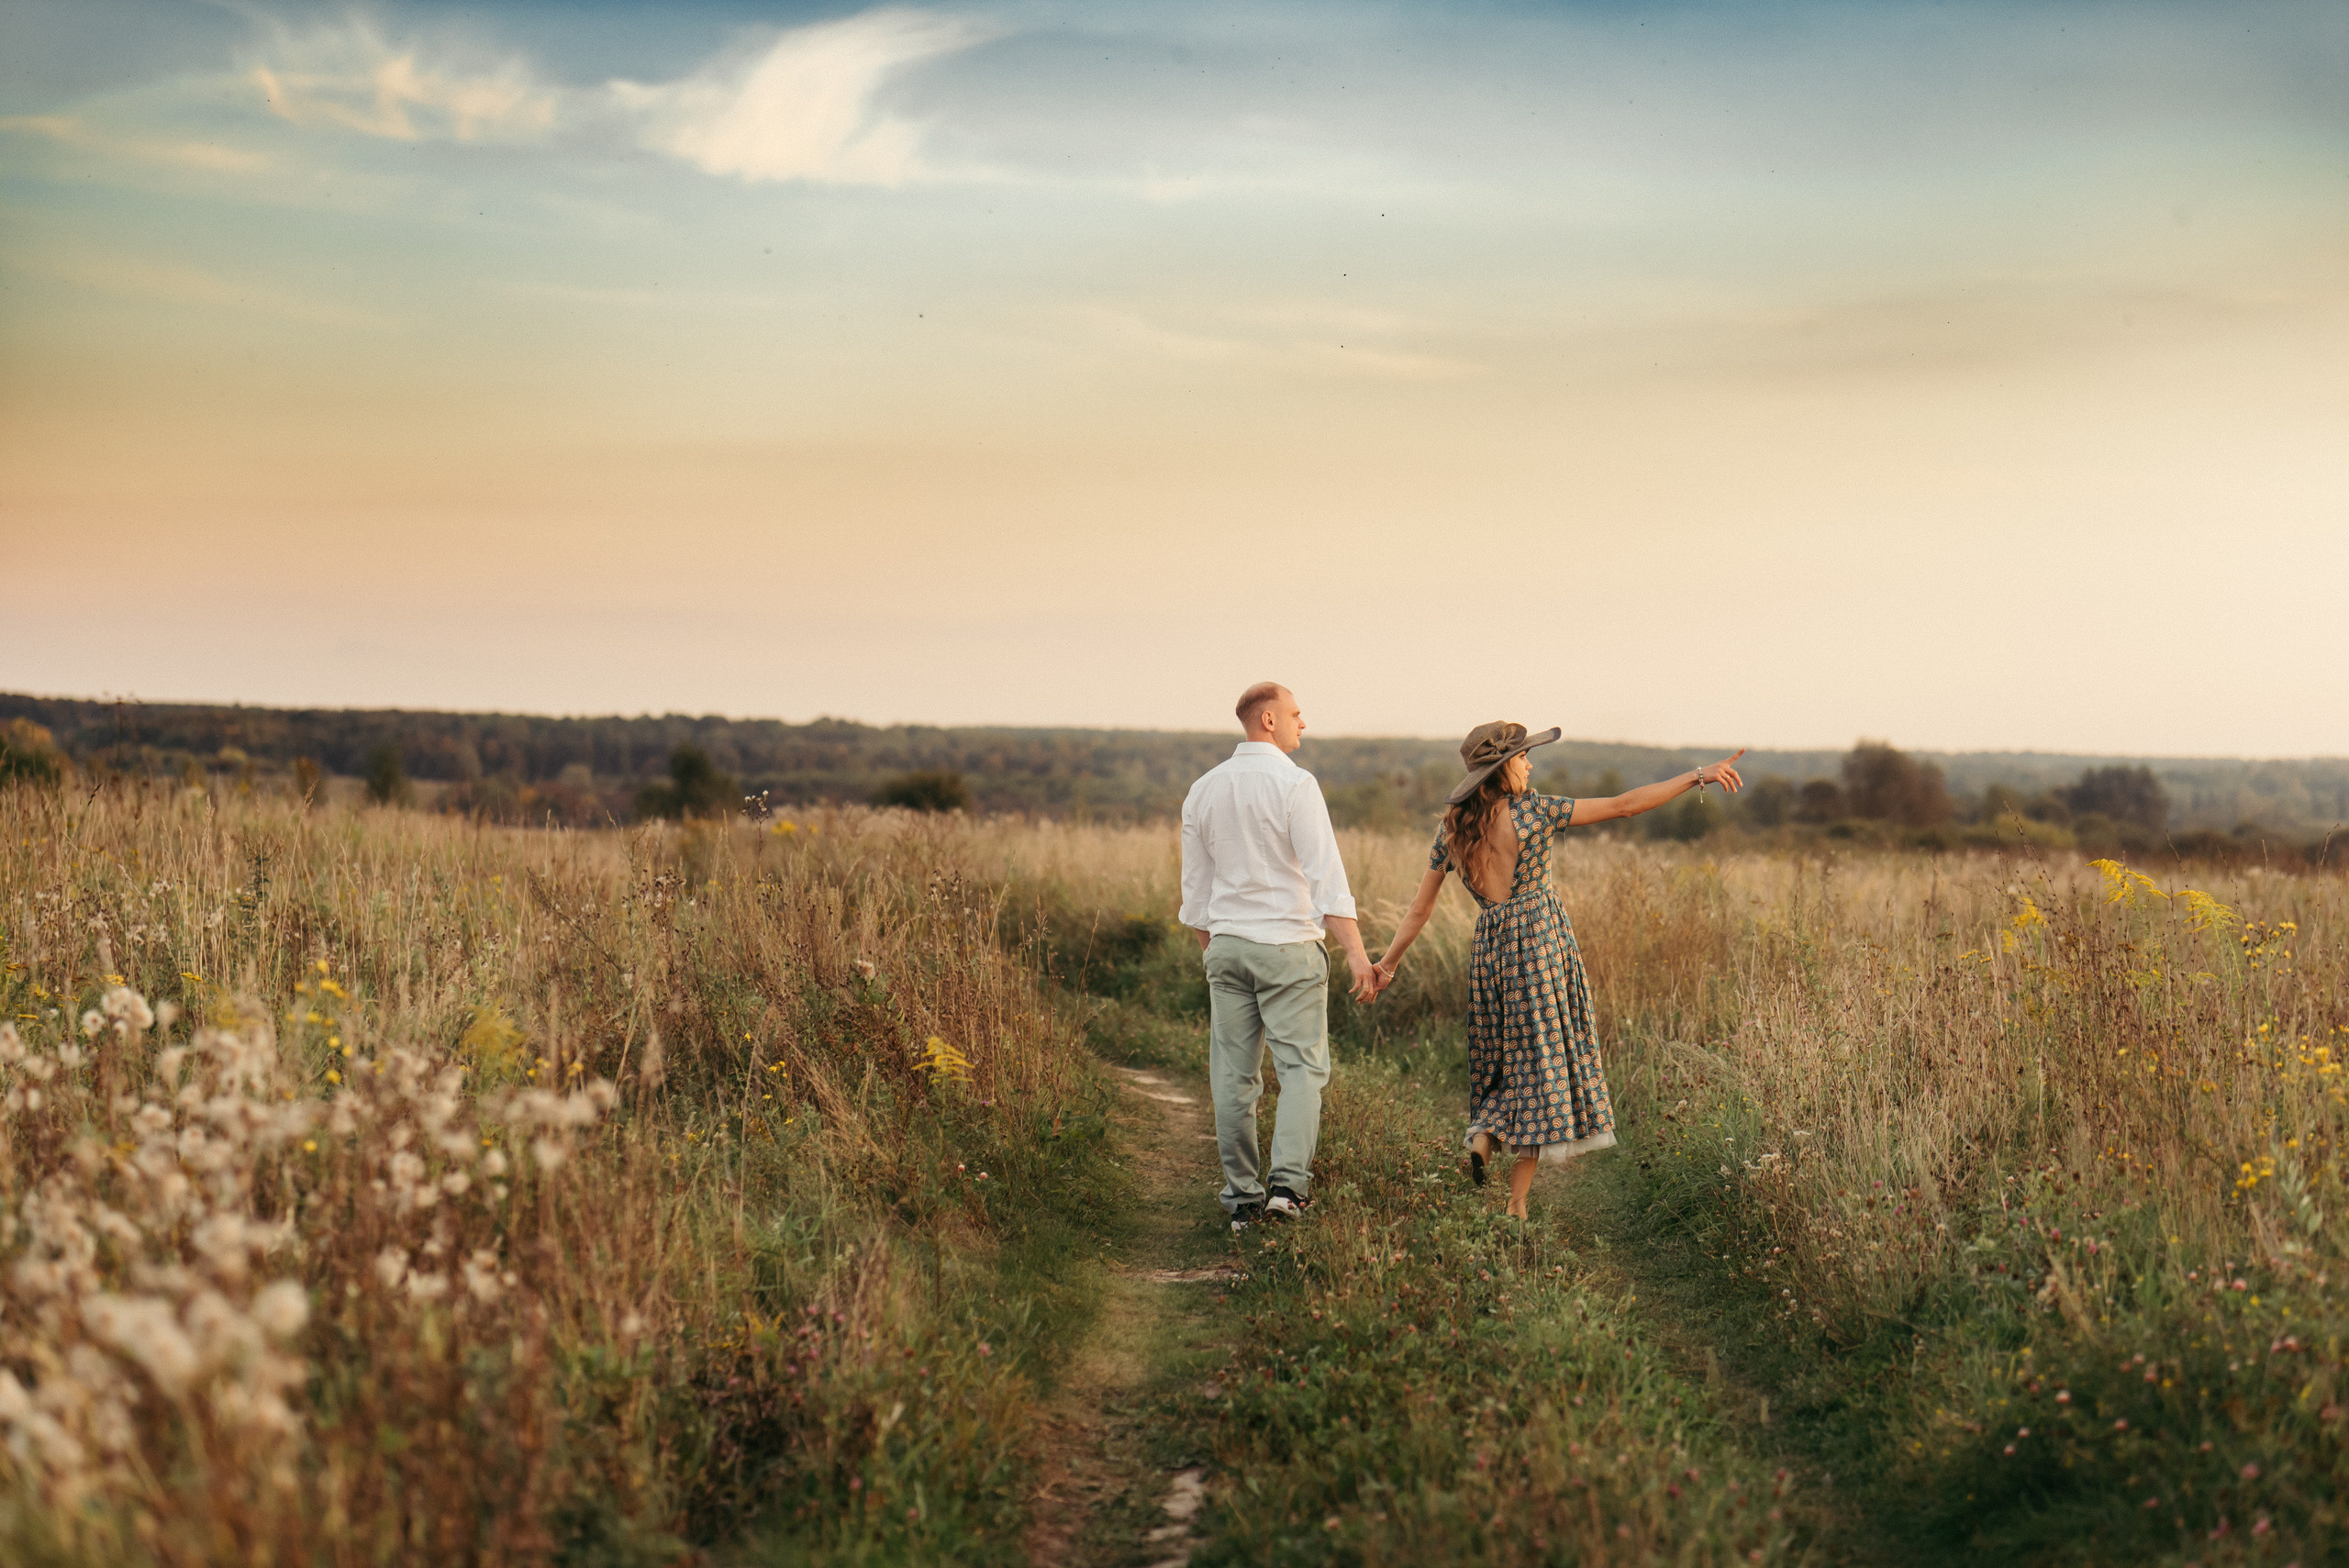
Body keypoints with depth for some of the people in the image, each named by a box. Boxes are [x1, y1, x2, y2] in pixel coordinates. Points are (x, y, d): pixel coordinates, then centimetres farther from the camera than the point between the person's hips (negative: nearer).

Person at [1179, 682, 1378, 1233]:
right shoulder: (1294, 784, -11)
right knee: (1302, 1064, 0)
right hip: (1288, 945, -5)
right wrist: (1356, 951, -16)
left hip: (1227, 945, 5)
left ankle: (1242, 1198, 9)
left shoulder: (1204, 790, 8)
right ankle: (1288, 1182, -15)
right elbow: (1325, 875, -16)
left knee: (1234, 1074, 7)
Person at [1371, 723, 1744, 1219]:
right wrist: (1698, 777, -9)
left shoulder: (1452, 827, 4)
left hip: (1489, 950, 5)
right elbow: (1624, 806, -12)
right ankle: (1517, 1197, -2)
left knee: (1510, 1054, 23)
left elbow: (1420, 908, 7)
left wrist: (1388, 962, 16)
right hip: (1541, 941, -5)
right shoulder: (1532, 810, -11)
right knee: (1543, 1058, 0)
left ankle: (1484, 1133, -1)